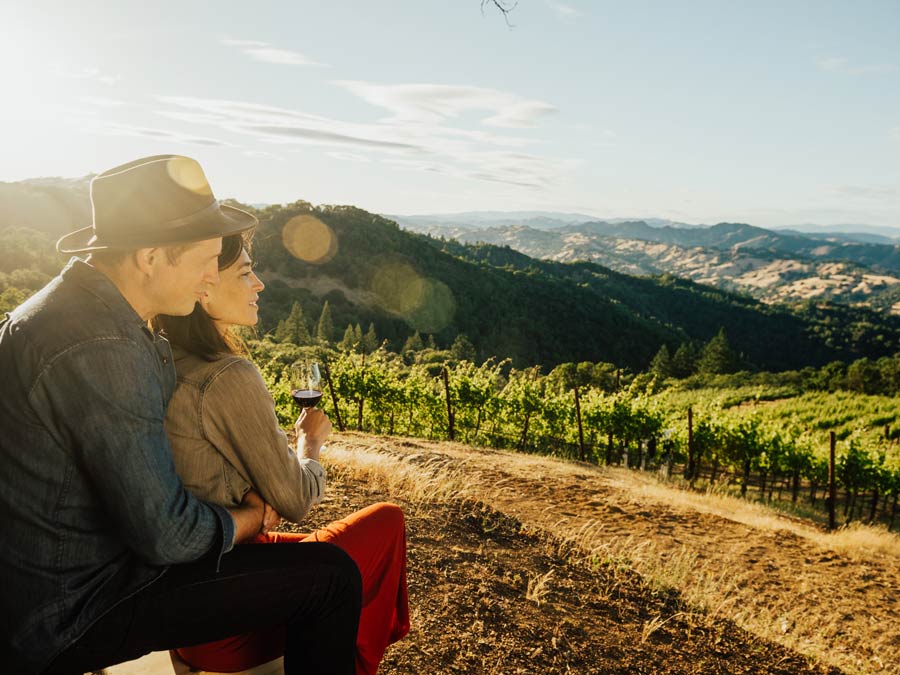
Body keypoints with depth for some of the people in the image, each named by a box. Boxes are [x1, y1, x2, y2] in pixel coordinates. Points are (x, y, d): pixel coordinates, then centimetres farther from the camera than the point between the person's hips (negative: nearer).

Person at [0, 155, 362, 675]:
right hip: (73, 610, -10)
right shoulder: (101, 351, -28)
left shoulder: (77, 302, 4)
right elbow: (168, 535, -26)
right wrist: (251, 517, -6)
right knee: (330, 575, -11)